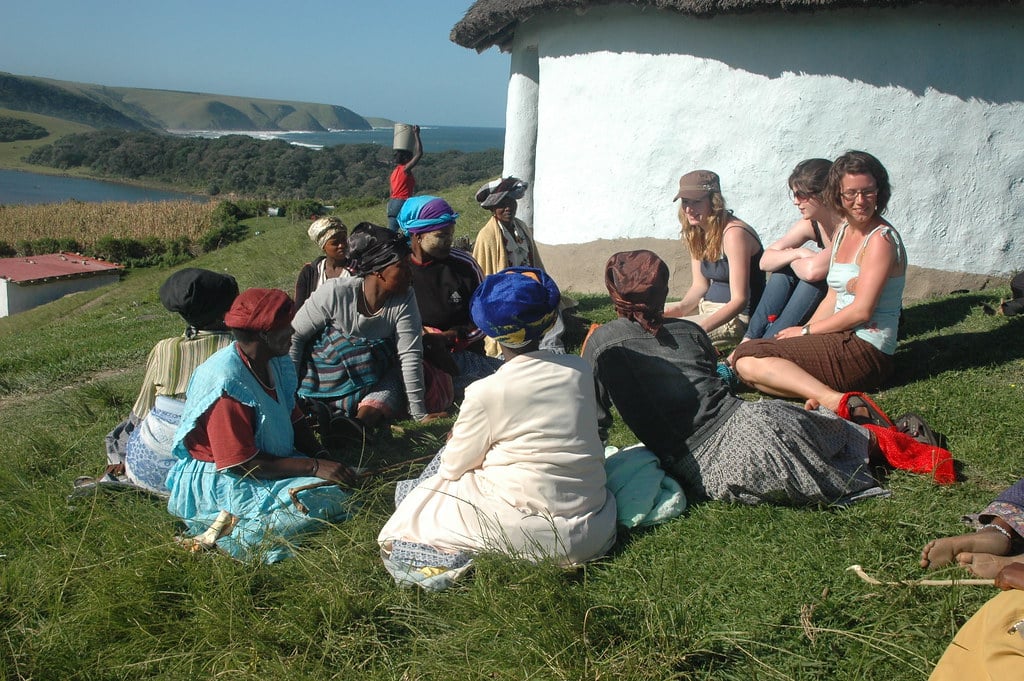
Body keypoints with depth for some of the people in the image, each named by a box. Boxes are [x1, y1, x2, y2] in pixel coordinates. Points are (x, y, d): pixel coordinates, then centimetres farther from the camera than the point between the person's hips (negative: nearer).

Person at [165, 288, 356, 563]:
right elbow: (241, 464, -24)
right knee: (326, 502, -23)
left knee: (344, 482, -4)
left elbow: (295, 422, 12)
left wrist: (322, 458, -5)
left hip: (272, 462, 9)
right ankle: (232, 528, -12)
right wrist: (314, 467, -24)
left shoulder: (276, 363, 1)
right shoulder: (227, 382, -25)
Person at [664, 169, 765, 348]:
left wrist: (701, 328, -34)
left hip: (737, 317, -9)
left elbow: (739, 300, -23)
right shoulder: (696, 233, 6)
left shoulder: (734, 234, -21)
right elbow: (700, 285, 10)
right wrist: (681, 307, -12)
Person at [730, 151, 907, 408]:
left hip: (866, 349, -9)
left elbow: (861, 311, -17)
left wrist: (806, 331, -8)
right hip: (842, 339, 9)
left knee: (748, 361, -20)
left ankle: (834, 400, -31)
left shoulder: (881, 240, -13)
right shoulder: (843, 230, 13)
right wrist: (801, 333, 1)